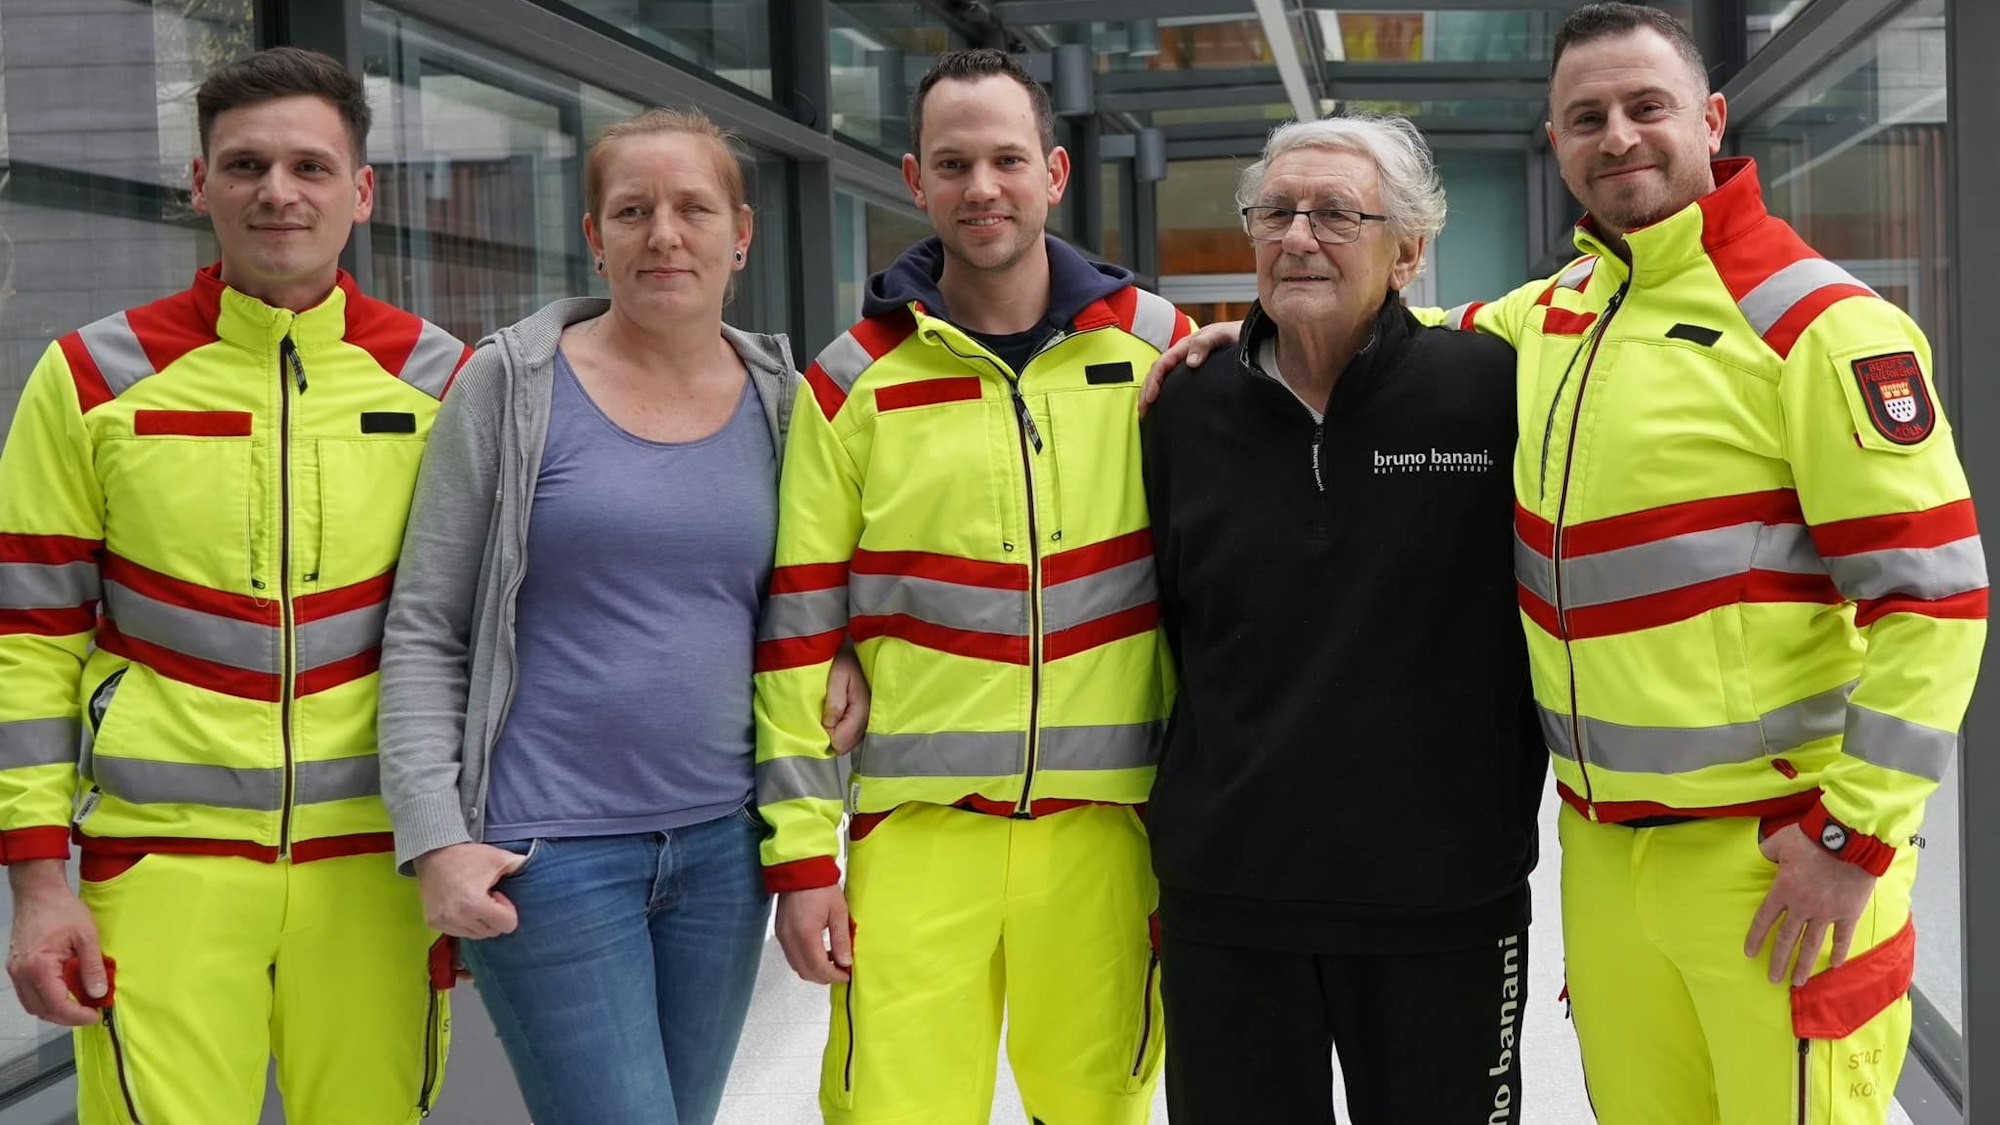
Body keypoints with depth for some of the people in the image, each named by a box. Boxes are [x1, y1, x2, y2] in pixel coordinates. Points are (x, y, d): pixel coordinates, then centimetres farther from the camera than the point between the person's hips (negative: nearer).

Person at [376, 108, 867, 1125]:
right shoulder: (513, 383, -4)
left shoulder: (779, 399, 6)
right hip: (546, 852, -4)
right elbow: (424, 630, -3)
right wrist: (435, 838, -11)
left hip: (724, 843, 4)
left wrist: (841, 659, 0)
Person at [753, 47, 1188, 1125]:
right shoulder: (851, 383, 2)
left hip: (1105, 819, 1)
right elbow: (800, 630, 2)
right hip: (916, 826, -1)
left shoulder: (1159, 349, 4)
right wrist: (799, 851, -1)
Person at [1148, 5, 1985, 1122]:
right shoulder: (1552, 314, 10)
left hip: (1778, 852, -6)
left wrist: (1857, 833, -14)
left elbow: (1934, 588, -13)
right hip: (1602, 846, 6)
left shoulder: (1819, 324, -11)